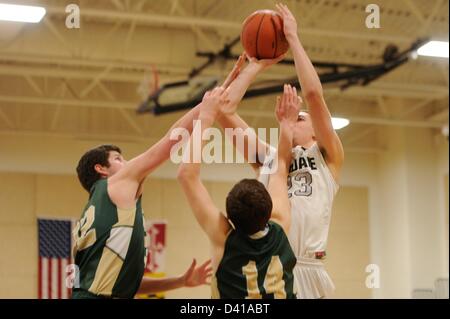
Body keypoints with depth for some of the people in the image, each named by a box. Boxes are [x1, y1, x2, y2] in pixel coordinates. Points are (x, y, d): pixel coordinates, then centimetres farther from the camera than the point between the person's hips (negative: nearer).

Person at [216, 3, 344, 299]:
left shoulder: (326, 156, 11)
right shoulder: (266, 156, 21)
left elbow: (313, 94, -1)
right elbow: (224, 111, 16)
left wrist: (293, 38, 5)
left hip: (307, 272, -3)